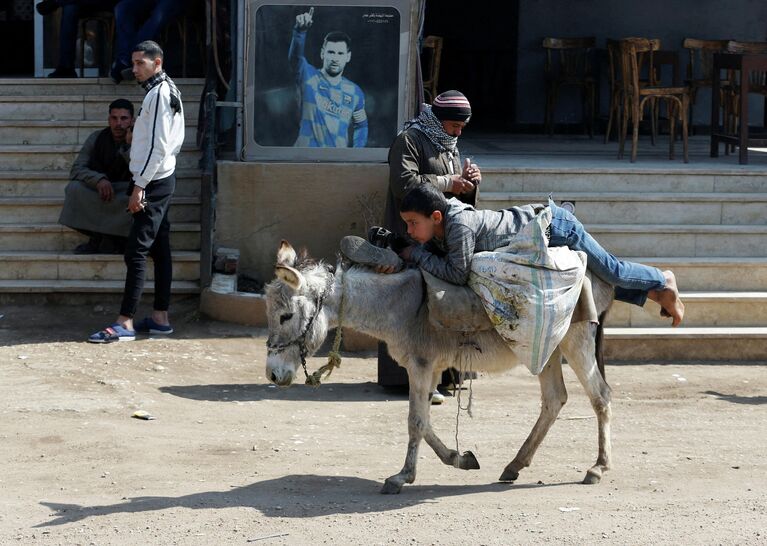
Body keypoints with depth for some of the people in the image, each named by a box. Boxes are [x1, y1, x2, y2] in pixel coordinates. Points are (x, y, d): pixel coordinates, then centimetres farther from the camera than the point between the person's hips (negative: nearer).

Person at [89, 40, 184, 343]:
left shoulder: (159, 94, -16)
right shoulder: (165, 91, 14)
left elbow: (158, 147, -21)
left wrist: (139, 186, -20)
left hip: (154, 182, -10)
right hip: (160, 180, 10)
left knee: (136, 252, -11)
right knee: (159, 249, 11)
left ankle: (125, 323, -12)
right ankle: (160, 317, 15)